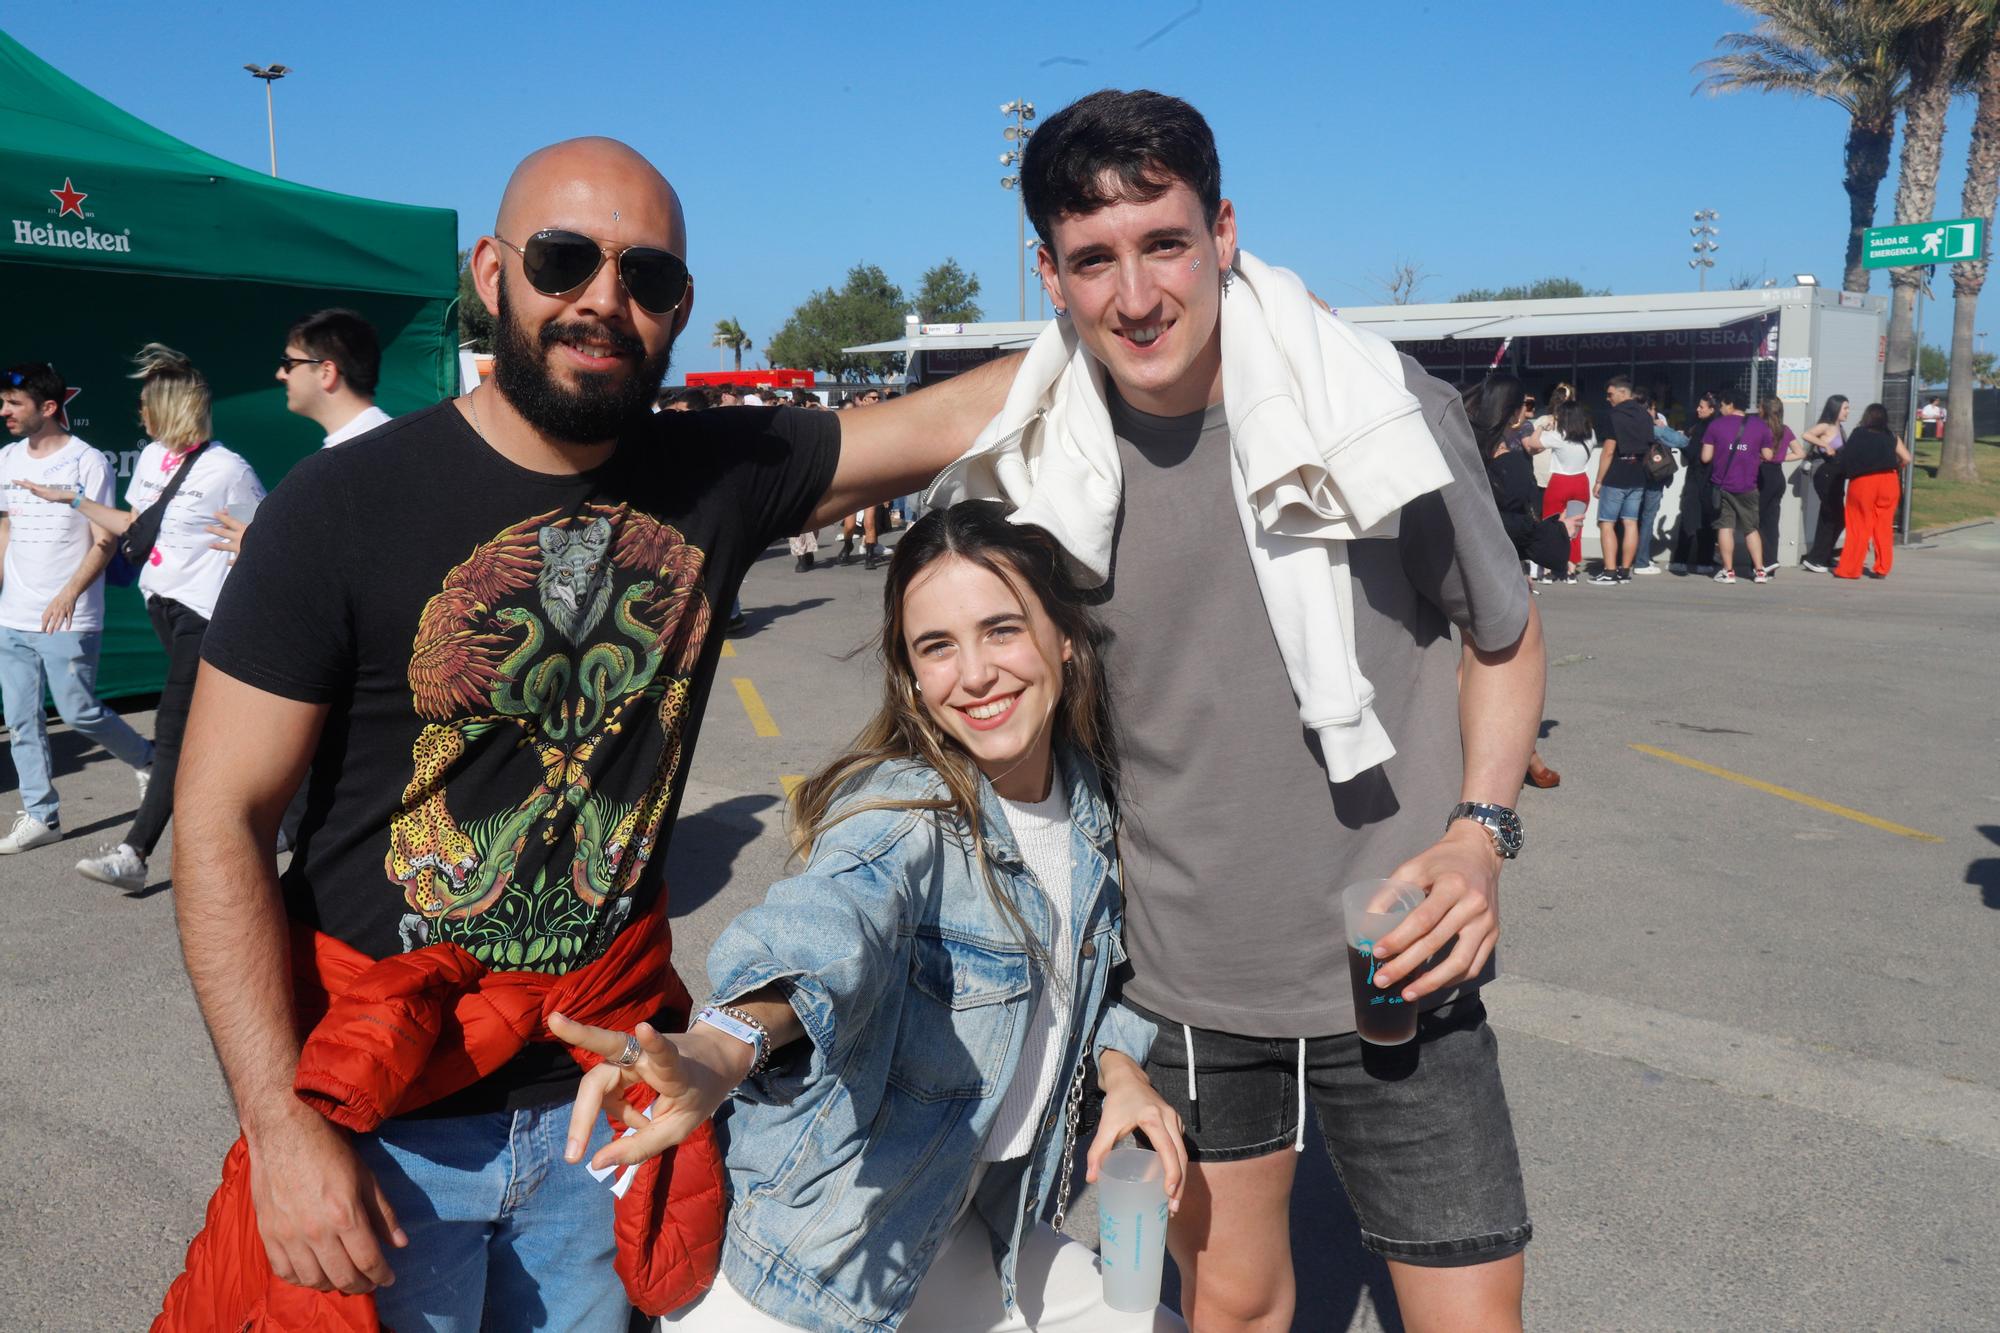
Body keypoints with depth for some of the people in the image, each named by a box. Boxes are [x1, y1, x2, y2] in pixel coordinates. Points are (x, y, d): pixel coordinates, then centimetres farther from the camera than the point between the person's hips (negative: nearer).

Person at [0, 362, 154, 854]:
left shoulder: (88, 462, -9)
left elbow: (105, 541, -11)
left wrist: (70, 594, -23)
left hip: (69, 622, -6)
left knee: (79, 713, -4)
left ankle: (147, 759, 22)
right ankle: (39, 815, 13)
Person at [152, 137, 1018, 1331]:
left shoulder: (721, 475, -3)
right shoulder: (344, 507, -13)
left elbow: (967, 412, -3)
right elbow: (222, 822, -11)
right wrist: (281, 1127, -16)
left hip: (606, 1092, 3)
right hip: (383, 1116, -3)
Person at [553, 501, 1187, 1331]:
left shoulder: (1086, 792, -3)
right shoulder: (903, 813, -23)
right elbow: (830, 921, -45)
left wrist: (1120, 1067, -5)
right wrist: (720, 1046, -63)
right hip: (821, 1255, -6)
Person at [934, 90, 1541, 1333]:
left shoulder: (1383, 405, -10)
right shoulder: (1022, 476, -6)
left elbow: (1504, 636, 5)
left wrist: (1479, 835, -11)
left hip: (1392, 968, -1)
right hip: (1177, 984, 2)